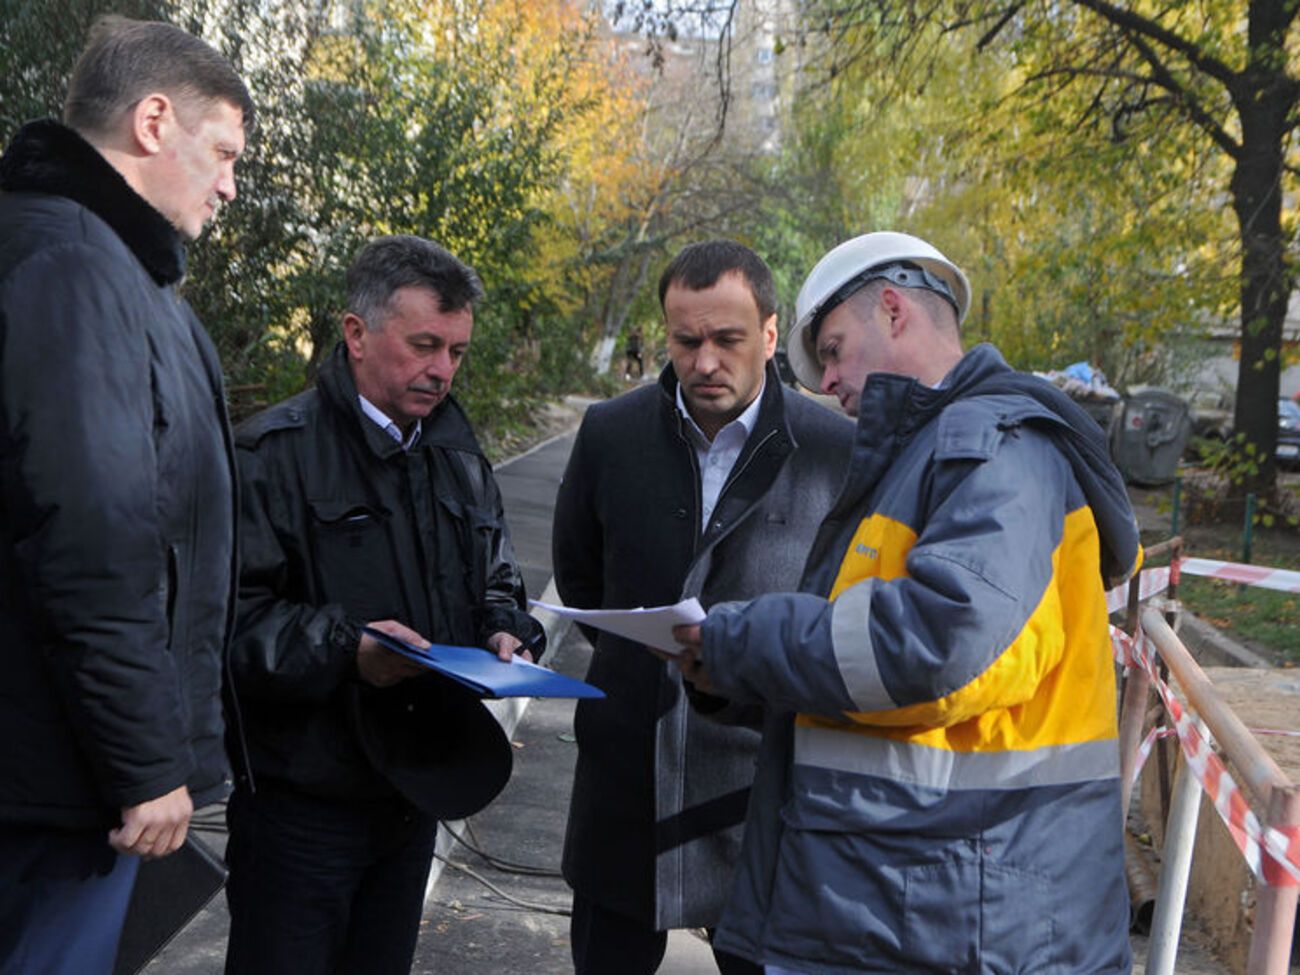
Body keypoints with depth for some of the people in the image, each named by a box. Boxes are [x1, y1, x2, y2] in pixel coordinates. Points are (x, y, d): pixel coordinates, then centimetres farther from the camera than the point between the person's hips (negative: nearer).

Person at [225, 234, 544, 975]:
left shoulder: (461, 459, 10)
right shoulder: (274, 453, -14)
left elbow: (496, 580, 19)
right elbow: (227, 614, -20)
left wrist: (506, 632, -1)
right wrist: (342, 647, -30)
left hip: (417, 791, 7)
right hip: (304, 797, -6)